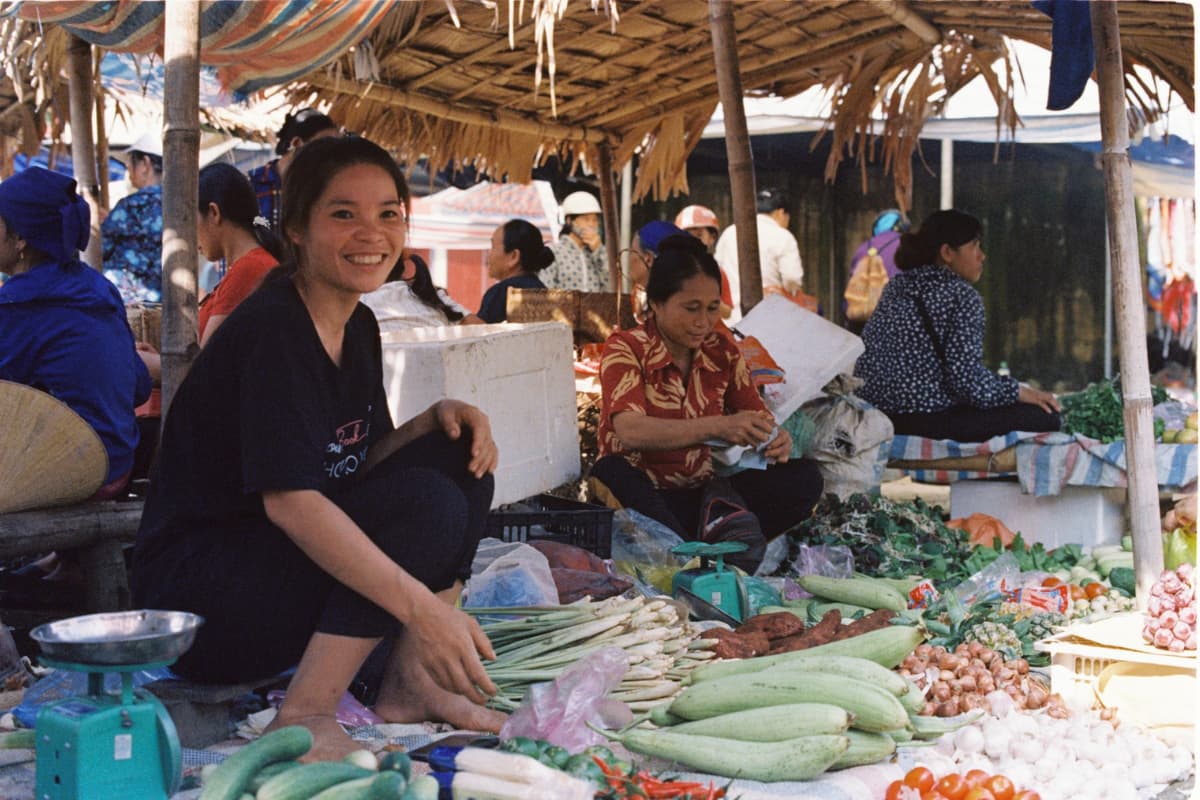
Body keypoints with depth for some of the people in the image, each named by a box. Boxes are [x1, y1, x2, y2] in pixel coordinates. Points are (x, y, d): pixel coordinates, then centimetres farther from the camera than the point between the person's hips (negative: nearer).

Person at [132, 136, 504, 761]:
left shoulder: (358, 328, 9)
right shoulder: (271, 330, -20)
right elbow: (288, 499, -30)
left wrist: (439, 417, -7)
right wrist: (423, 609, -36)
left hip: (299, 561, 9)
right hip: (193, 593, -9)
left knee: (460, 458, -2)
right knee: (429, 501, -24)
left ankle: (409, 682, -2)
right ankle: (303, 718, -20)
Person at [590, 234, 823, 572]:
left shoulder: (723, 353, 7)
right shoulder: (625, 349, -8)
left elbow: (759, 418, 7)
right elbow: (630, 430, -25)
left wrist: (777, 441, -20)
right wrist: (717, 427, -38)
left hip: (702, 496, 4)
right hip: (642, 496, -4)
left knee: (803, 478, -14)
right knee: (612, 473, -36)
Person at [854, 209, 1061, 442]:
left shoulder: (896, 284, 14)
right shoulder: (962, 295, -9)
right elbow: (966, 376, -17)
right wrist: (1020, 392, -2)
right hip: (923, 420, -9)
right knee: (1045, 418, -1)